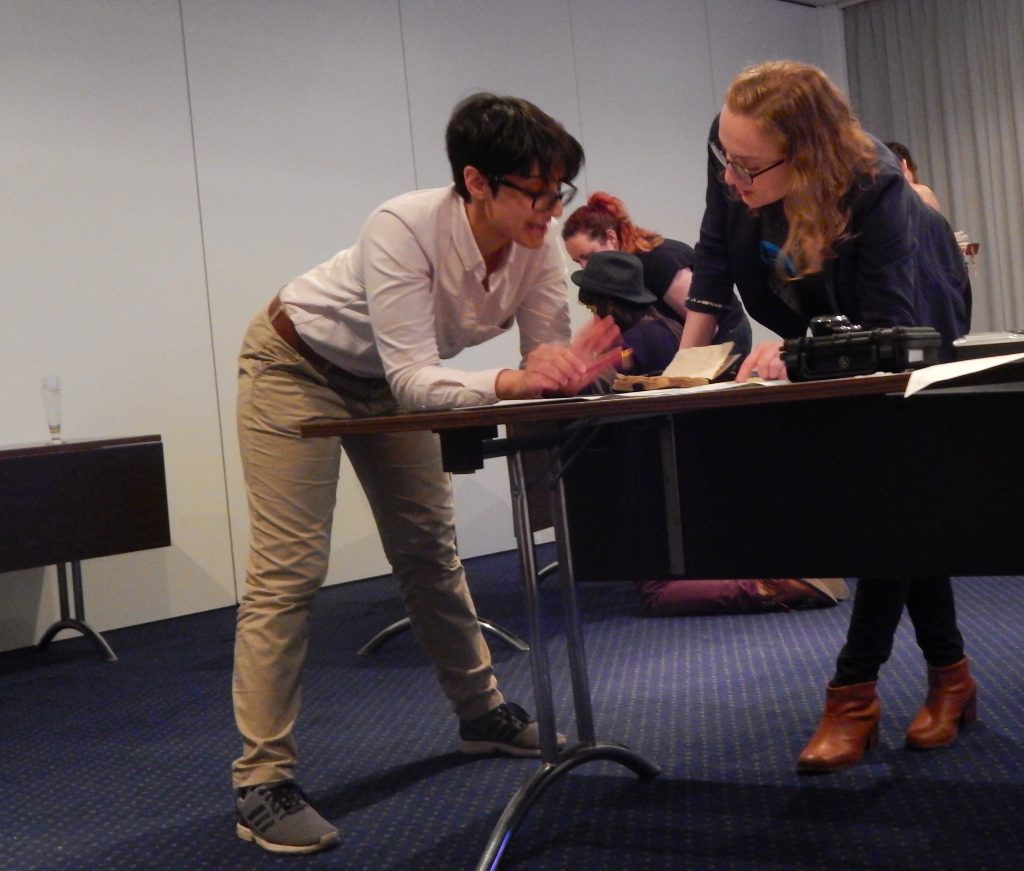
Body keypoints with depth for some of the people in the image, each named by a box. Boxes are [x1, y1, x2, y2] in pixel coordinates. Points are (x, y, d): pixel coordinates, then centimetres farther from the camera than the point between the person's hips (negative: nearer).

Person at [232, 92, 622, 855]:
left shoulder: (538, 243, -18)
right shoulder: (404, 230, -35)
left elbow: (549, 352, -16)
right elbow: (414, 377, -38)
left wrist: (571, 369, -40)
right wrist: (510, 383, -54)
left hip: (385, 382, 6)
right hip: (298, 366, -6)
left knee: (431, 550, 12)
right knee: (288, 570, -11)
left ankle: (480, 711, 29)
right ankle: (263, 784, -7)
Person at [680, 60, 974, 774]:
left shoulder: (873, 187, -41)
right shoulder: (732, 148, -28)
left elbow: (886, 328, -39)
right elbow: (716, 247, -13)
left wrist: (797, 355, -53)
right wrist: (690, 355, -21)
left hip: (910, 326, -5)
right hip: (822, 327, 5)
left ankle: (855, 693, -2)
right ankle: (949, 673, 13)